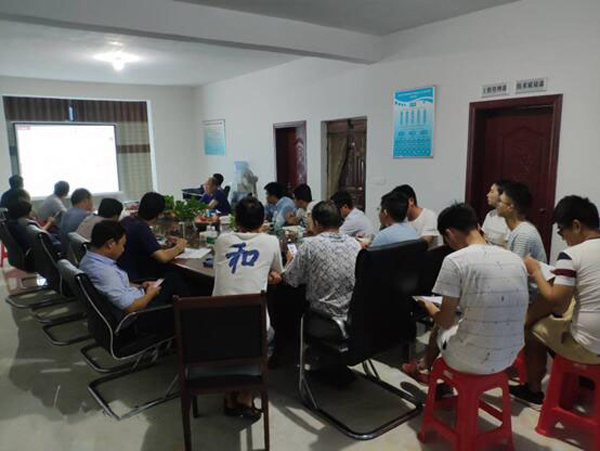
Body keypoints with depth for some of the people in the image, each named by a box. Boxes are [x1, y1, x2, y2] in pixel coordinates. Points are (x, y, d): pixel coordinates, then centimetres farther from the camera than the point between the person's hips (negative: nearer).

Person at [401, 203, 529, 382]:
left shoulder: (455, 261, -17)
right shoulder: (516, 259, 1)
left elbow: (446, 321, -11)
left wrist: (428, 306, 11)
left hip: (472, 360, -5)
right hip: (509, 358, 5)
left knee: (439, 327, 27)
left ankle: (424, 368, 55)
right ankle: (426, 366, 50)